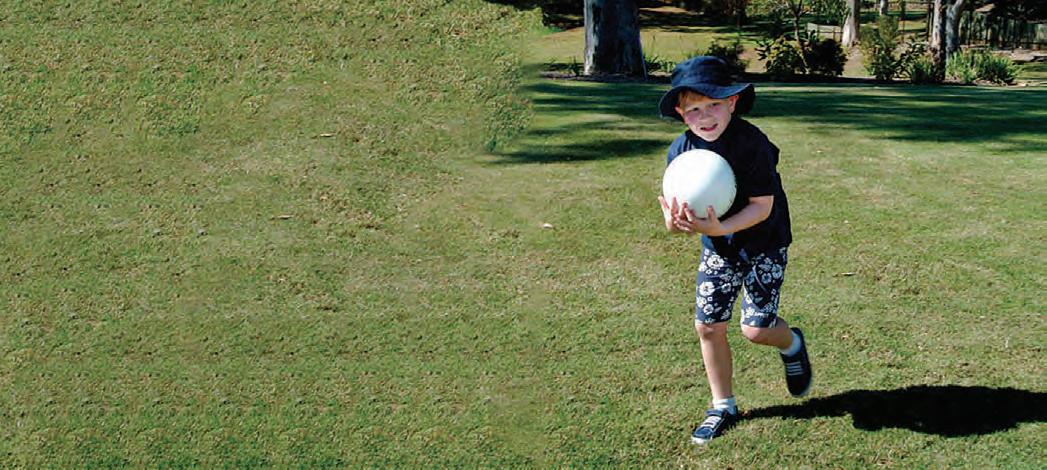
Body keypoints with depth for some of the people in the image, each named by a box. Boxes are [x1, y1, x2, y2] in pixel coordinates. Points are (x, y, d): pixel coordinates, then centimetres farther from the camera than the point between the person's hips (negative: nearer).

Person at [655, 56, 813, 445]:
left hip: (763, 242, -4)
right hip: (717, 248, 5)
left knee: (755, 328, -8)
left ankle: (791, 344, 31)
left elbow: (762, 206, -25)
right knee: (708, 325, 1)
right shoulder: (681, 150, -11)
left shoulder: (751, 143, -26)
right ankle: (722, 407, 21)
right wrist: (675, 222, -34)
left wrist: (718, 227, -39)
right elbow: (677, 205, -9)